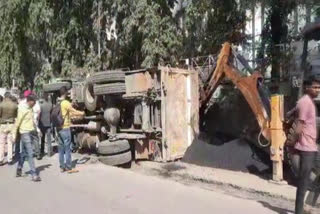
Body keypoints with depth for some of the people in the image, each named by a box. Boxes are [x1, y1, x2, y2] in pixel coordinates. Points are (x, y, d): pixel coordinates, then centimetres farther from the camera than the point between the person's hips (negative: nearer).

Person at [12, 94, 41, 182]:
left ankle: (19, 171, 30)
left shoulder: (30, 109, 11)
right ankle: (34, 175, -9)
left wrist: (36, 129, 16)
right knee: (30, 154, -9)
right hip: (25, 133, -8)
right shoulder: (22, 109, -13)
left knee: (24, 153, 17)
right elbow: (17, 122, -11)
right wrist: (14, 134, -8)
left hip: (30, 132, 8)